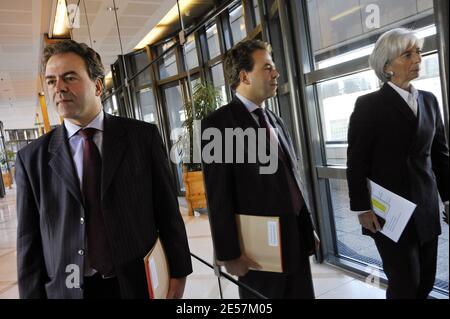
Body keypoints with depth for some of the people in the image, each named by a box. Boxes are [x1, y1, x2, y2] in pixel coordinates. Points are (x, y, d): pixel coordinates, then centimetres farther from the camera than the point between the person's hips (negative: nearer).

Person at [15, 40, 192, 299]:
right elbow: (29, 241, 1)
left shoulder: (143, 136, -6)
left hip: (140, 284, 0)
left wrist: (179, 271, -2)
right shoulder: (32, 158, -1)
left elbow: (168, 209, -4)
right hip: (67, 290, 1)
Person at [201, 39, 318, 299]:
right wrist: (230, 254, -13)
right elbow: (218, 196, -14)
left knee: (303, 294, 17)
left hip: (296, 240, 7)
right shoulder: (218, 124, -12)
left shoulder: (275, 120, 12)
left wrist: (309, 227, 16)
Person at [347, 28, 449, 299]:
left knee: (426, 282, 14)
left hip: (426, 208, 6)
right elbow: (356, 162, -10)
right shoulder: (368, 105, -8)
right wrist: (362, 208, -12)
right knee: (405, 285, 5)